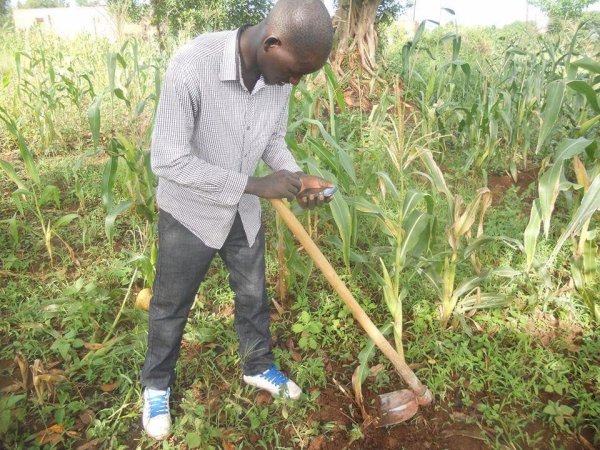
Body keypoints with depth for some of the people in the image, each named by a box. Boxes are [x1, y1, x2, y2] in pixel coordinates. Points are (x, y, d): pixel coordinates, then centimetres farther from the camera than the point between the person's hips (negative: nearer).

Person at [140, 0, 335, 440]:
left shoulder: (279, 75, -13)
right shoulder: (193, 64, -31)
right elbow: (168, 160, -29)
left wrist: (299, 179, -17)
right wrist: (256, 185, -29)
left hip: (244, 211, 5)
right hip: (190, 213, -5)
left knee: (253, 294, 20)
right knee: (171, 305, 14)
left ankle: (257, 366, 46)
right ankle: (156, 385, 40)